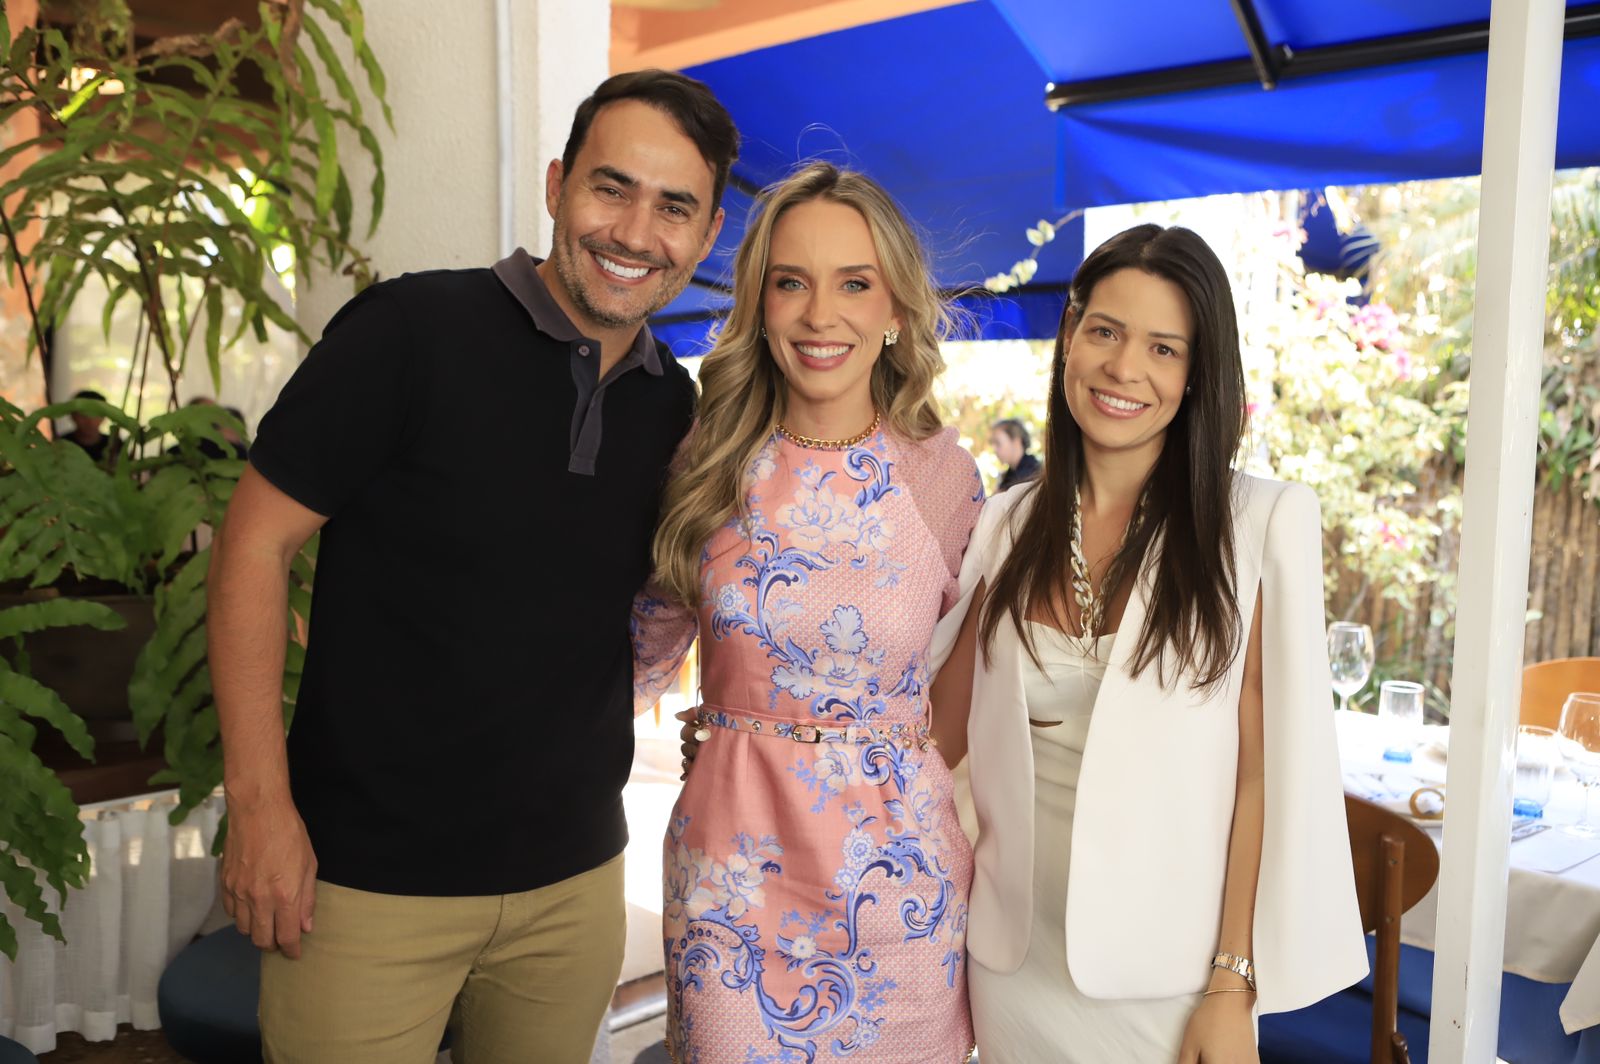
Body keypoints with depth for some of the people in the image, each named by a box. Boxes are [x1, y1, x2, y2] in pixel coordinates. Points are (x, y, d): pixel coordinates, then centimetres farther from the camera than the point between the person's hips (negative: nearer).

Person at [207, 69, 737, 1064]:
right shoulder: (412, 330, -13)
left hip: (576, 879, 5)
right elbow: (256, 541, -11)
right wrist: (260, 804, -14)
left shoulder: (673, 404, 2)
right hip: (368, 875, -4)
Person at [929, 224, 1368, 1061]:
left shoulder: (1261, 523, -10)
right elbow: (943, 731, 5)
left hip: (1167, 975, -3)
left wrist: (1234, 985, -10)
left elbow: (1264, 770, -9)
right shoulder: (1010, 527, 1)